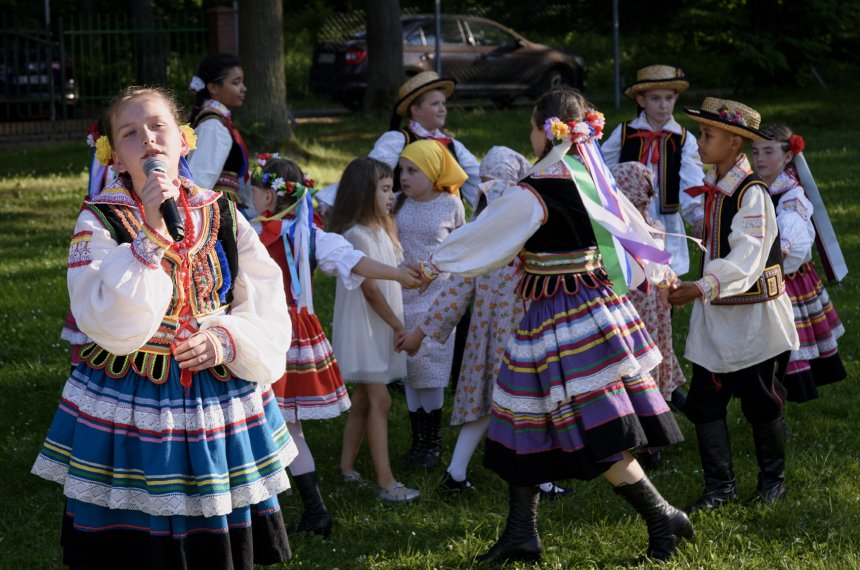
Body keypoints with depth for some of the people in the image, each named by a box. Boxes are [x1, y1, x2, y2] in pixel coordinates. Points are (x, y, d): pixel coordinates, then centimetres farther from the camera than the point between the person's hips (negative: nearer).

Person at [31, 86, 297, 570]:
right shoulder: (99, 222, -7)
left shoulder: (221, 216, 4)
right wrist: (151, 235, -23)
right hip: (134, 414, -3)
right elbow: (113, 326, -20)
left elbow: (267, 308, 4)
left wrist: (228, 339, -16)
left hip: (220, 399, 3)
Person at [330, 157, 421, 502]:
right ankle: (386, 482, -12)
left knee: (364, 399, 12)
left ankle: (347, 468, 20)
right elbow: (370, 289, -18)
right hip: (363, 328, -9)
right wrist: (399, 326, -12)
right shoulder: (357, 235, -18)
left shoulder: (381, 230, 11)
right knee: (379, 400, -11)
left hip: (380, 329, 9)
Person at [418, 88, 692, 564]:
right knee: (527, 419, 14)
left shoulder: (536, 192, -18)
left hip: (561, 321, -9)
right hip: (599, 306, 9)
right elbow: (634, 227, 19)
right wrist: (658, 270, 38)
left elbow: (484, 234, -6)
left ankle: (663, 519, 0)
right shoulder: (593, 178, 5)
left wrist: (435, 263, 10)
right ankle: (521, 534, 17)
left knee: (598, 436, -4)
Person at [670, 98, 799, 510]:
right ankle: (719, 485, 7)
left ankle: (772, 479, 25)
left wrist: (703, 286, -40)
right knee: (704, 400, 0)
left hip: (753, 316, -7)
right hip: (714, 313, 7)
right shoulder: (711, 187, 5)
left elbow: (746, 256, -30)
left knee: (760, 402, 7)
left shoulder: (752, 193, -19)